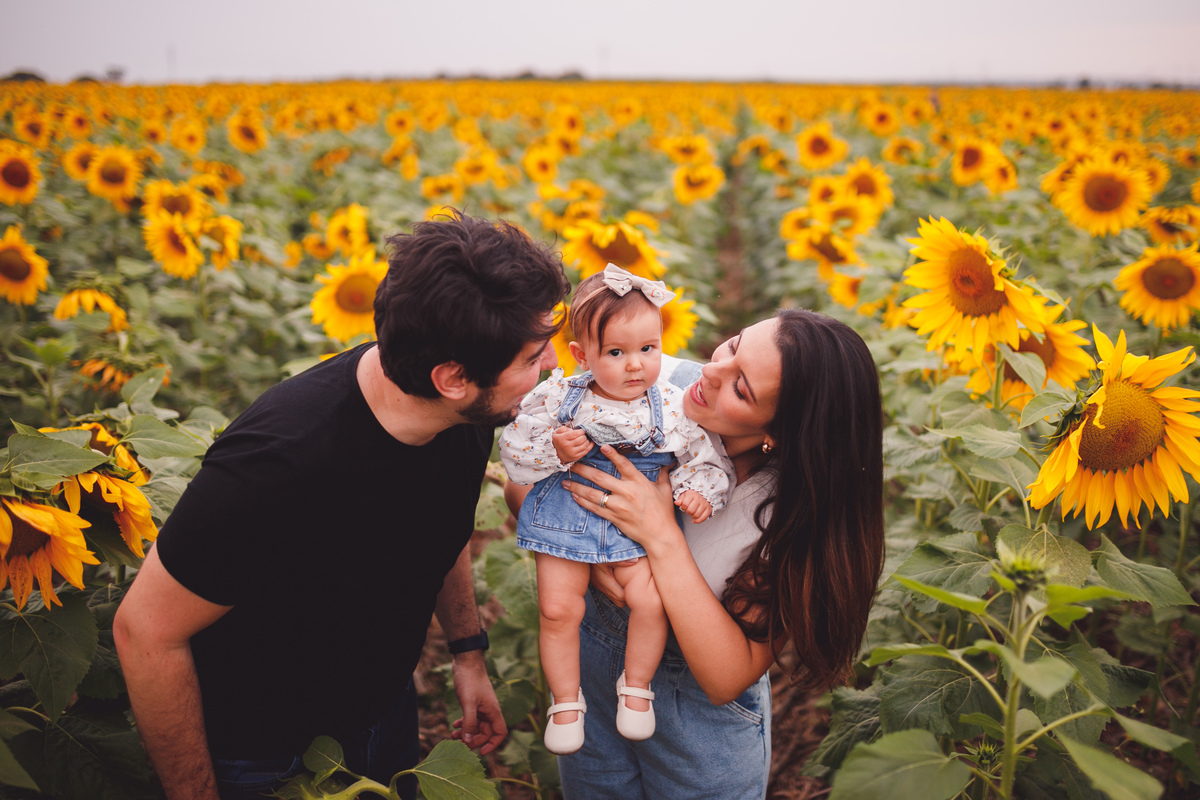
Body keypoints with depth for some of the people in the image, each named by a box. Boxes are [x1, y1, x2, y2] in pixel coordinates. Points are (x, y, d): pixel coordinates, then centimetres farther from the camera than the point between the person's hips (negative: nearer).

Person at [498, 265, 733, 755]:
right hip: (566, 516, 0)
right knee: (558, 607, -4)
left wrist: (698, 492, -17)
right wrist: (553, 451, -24)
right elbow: (513, 452, -6)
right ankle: (566, 699, 20)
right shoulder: (559, 398, -10)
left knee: (649, 599, -15)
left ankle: (636, 685, 13)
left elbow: (707, 458, 2)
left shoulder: (673, 408, -7)